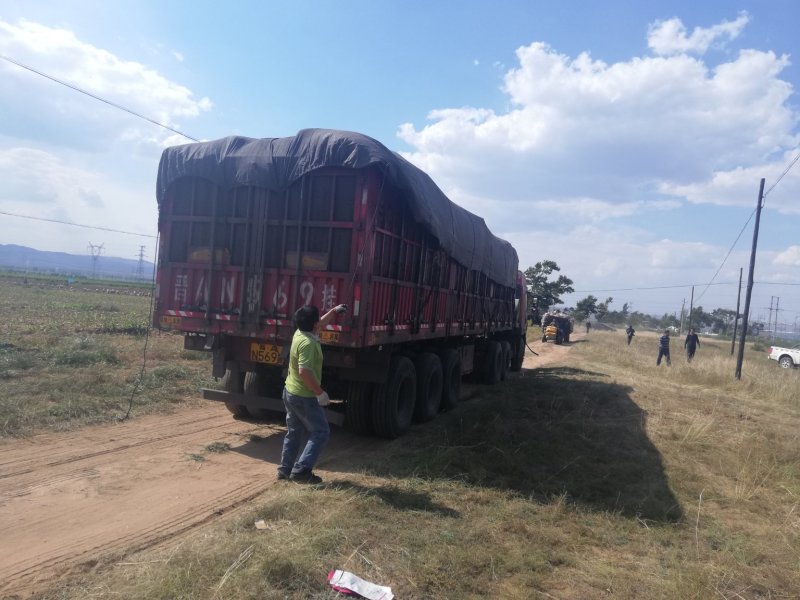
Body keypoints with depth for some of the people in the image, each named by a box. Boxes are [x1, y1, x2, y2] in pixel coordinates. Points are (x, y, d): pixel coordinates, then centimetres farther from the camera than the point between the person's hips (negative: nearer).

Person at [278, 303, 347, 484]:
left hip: (290, 392, 10)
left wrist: (334, 311, 24)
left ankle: (285, 470, 25)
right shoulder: (308, 343, -26)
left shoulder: (300, 333, 3)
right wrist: (320, 392, -27)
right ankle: (301, 470, -3)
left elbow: (320, 324, 24)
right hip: (304, 397, -10)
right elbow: (304, 371, -34)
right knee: (321, 432, 1)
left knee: (294, 433, 19)